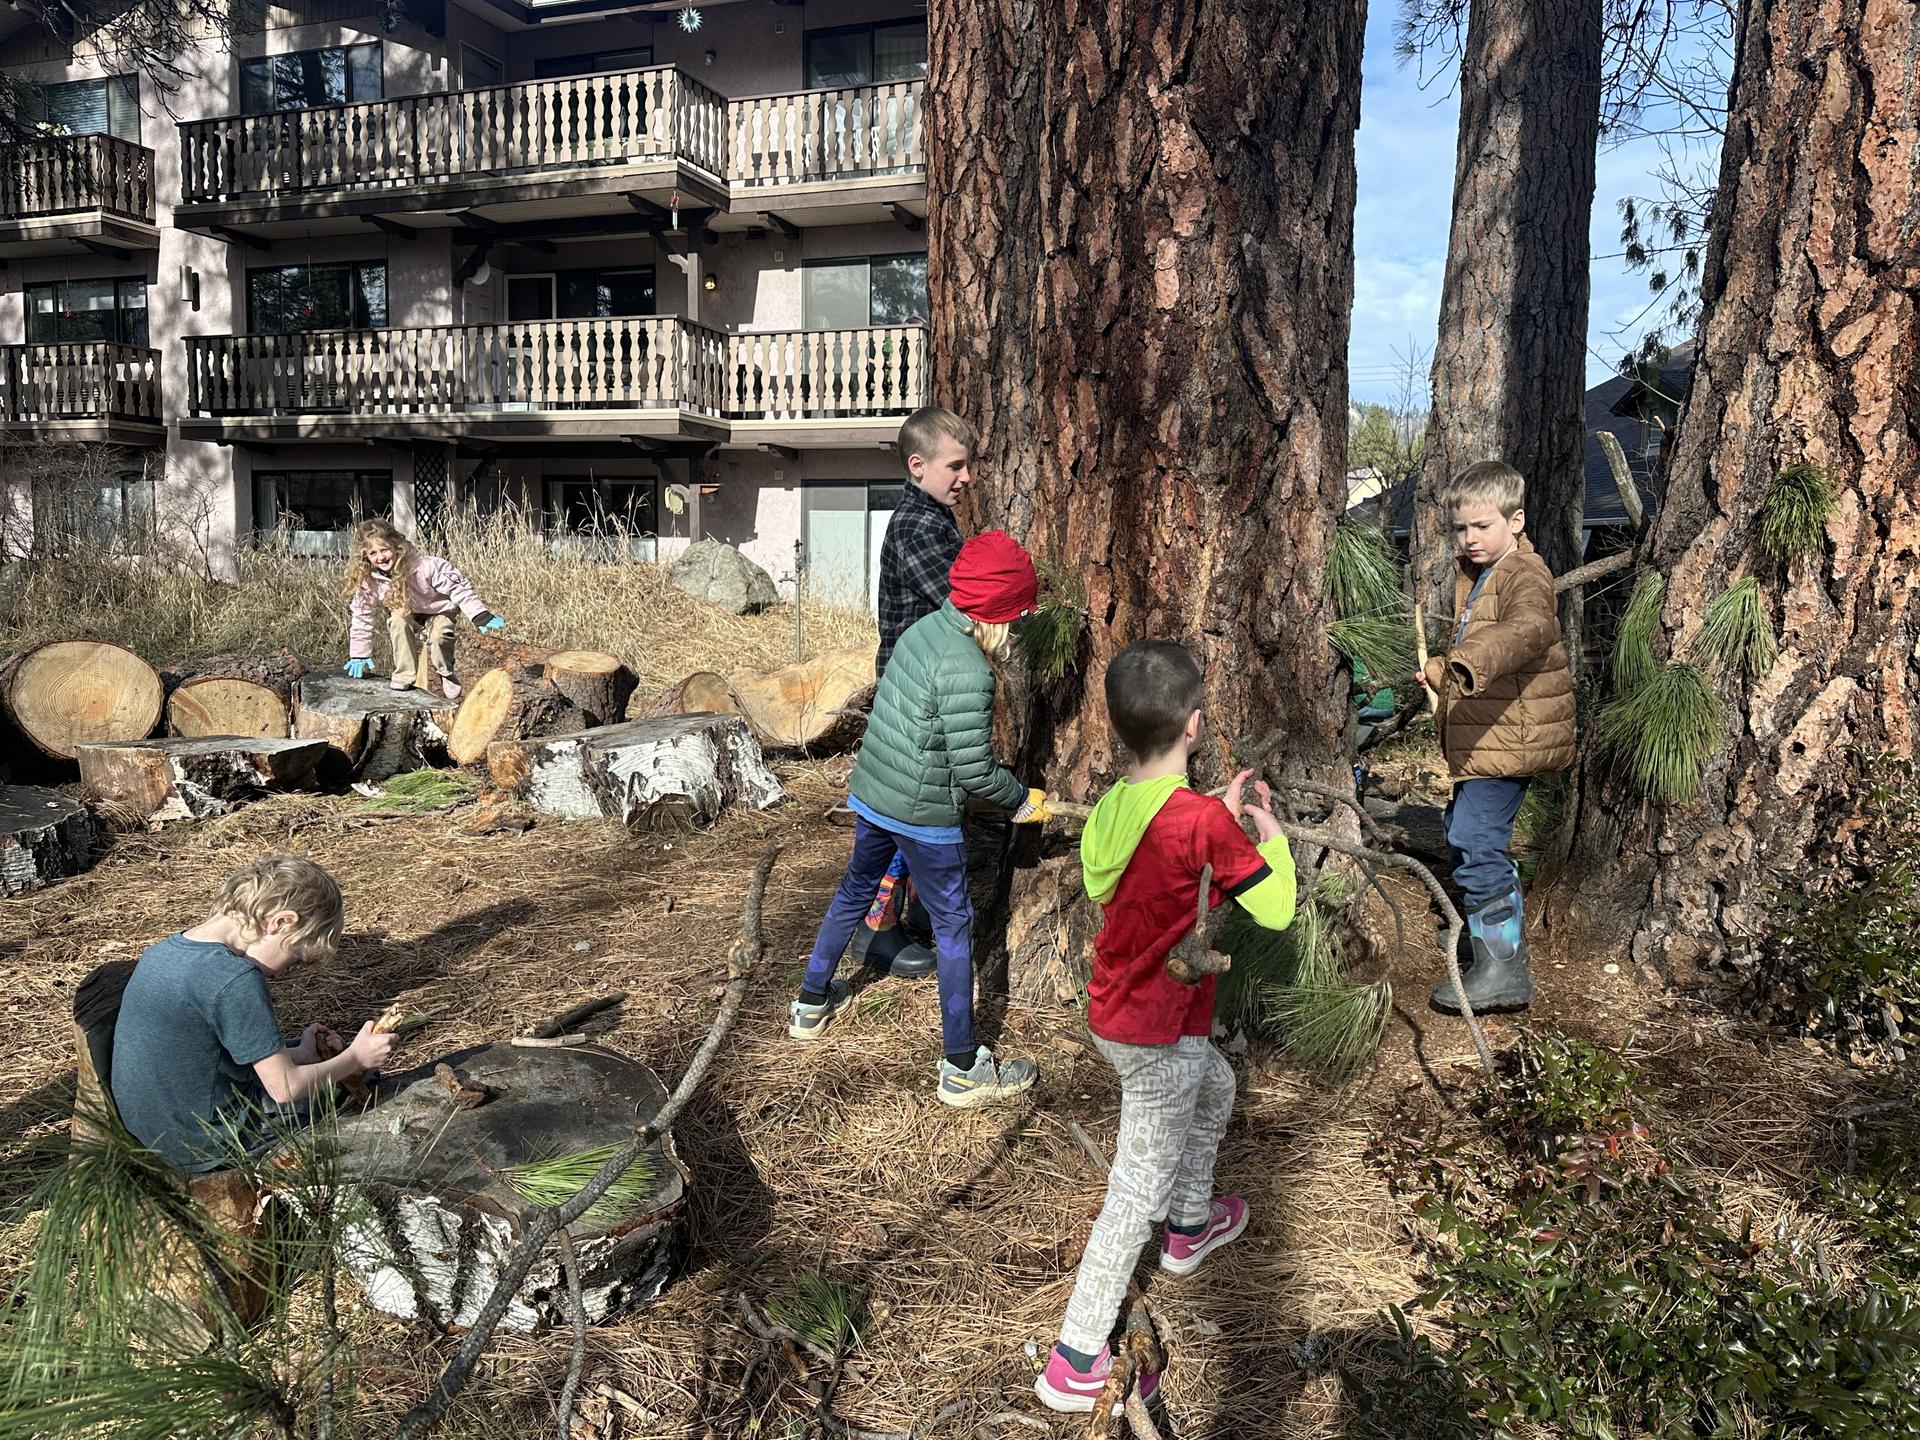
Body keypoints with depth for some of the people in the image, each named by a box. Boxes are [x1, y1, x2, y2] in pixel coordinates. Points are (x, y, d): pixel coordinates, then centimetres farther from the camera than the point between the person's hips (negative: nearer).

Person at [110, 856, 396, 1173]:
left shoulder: (160, 951, 1)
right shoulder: (235, 979, -26)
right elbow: (286, 1089, -21)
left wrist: (296, 1054, 9)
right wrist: (356, 1058, -5)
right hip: (210, 1151, -8)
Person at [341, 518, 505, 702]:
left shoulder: (424, 567, -33)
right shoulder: (366, 579, -21)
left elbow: (458, 588, -25)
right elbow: (361, 615, -9)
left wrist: (482, 617, -29)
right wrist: (359, 655, -6)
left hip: (438, 610, -3)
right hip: (405, 612, 3)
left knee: (439, 636, -31)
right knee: (398, 619, -30)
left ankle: (446, 674, 1)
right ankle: (404, 676, -16)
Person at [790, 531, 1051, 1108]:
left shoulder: (925, 628, 1)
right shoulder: (967, 672, -24)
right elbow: (974, 770, -21)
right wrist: (1023, 800, -4)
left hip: (870, 794, 8)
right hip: (923, 816, -8)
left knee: (855, 891, 26)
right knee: (953, 925, 5)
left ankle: (811, 1004, 44)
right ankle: (962, 1069, 14)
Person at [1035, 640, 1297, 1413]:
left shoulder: (1110, 808, -3)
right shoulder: (1203, 819, -25)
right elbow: (1276, 912, -19)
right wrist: (1271, 835, -3)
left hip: (1113, 1012, 8)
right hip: (1159, 1034, -8)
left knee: (1215, 1087, 33)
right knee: (1136, 1193, 3)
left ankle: (1190, 1224, 53)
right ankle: (1074, 1363, 12)